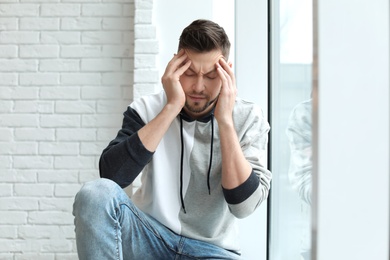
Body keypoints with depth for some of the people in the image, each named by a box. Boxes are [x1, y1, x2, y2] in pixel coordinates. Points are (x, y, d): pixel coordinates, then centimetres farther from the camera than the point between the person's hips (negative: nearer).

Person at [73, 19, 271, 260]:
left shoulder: (249, 119, -6)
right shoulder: (148, 109, -5)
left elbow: (243, 205, -18)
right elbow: (111, 175, -22)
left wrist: (225, 120, -22)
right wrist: (172, 107, -23)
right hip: (150, 236, 2)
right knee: (95, 193, -27)